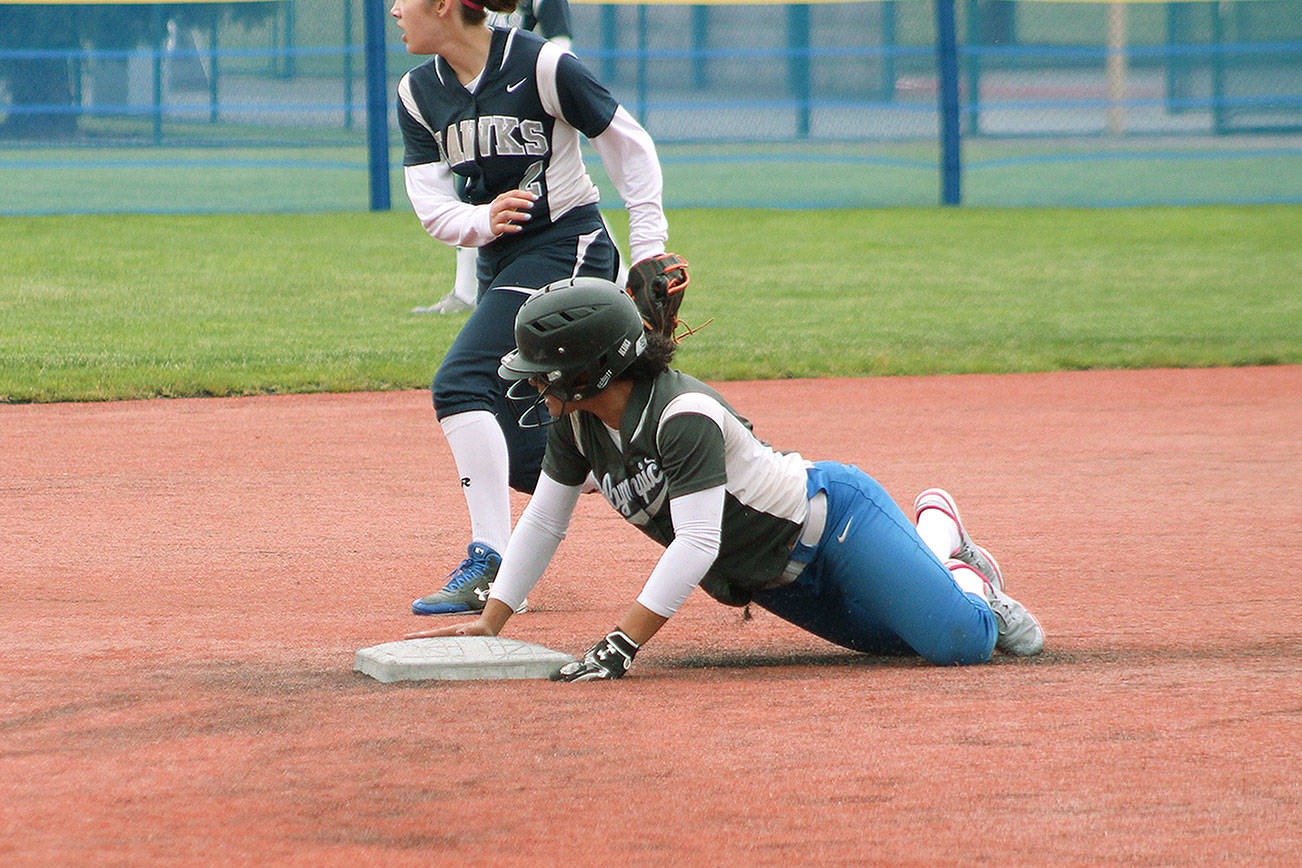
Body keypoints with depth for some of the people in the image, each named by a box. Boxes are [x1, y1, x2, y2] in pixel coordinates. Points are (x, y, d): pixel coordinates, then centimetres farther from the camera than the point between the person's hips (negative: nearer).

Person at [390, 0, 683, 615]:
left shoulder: (540, 65, -14)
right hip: (499, 264, 8)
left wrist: (649, 246, -10)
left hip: (568, 247, -8)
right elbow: (429, 200, -1)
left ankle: (491, 564, -28)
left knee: (461, 382, -25)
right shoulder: (418, 93, 4)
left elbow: (630, 145, -6)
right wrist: (481, 221, -23)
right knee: (522, 459, 5)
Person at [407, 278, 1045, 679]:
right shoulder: (576, 424, -8)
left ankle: (966, 585, 17)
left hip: (834, 515, -8)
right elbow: (543, 523, 2)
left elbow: (697, 542, -38)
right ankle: (936, 539, 40)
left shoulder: (685, 415, -32)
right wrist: (489, 623, -4)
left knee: (958, 644, -16)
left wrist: (623, 643, -42)